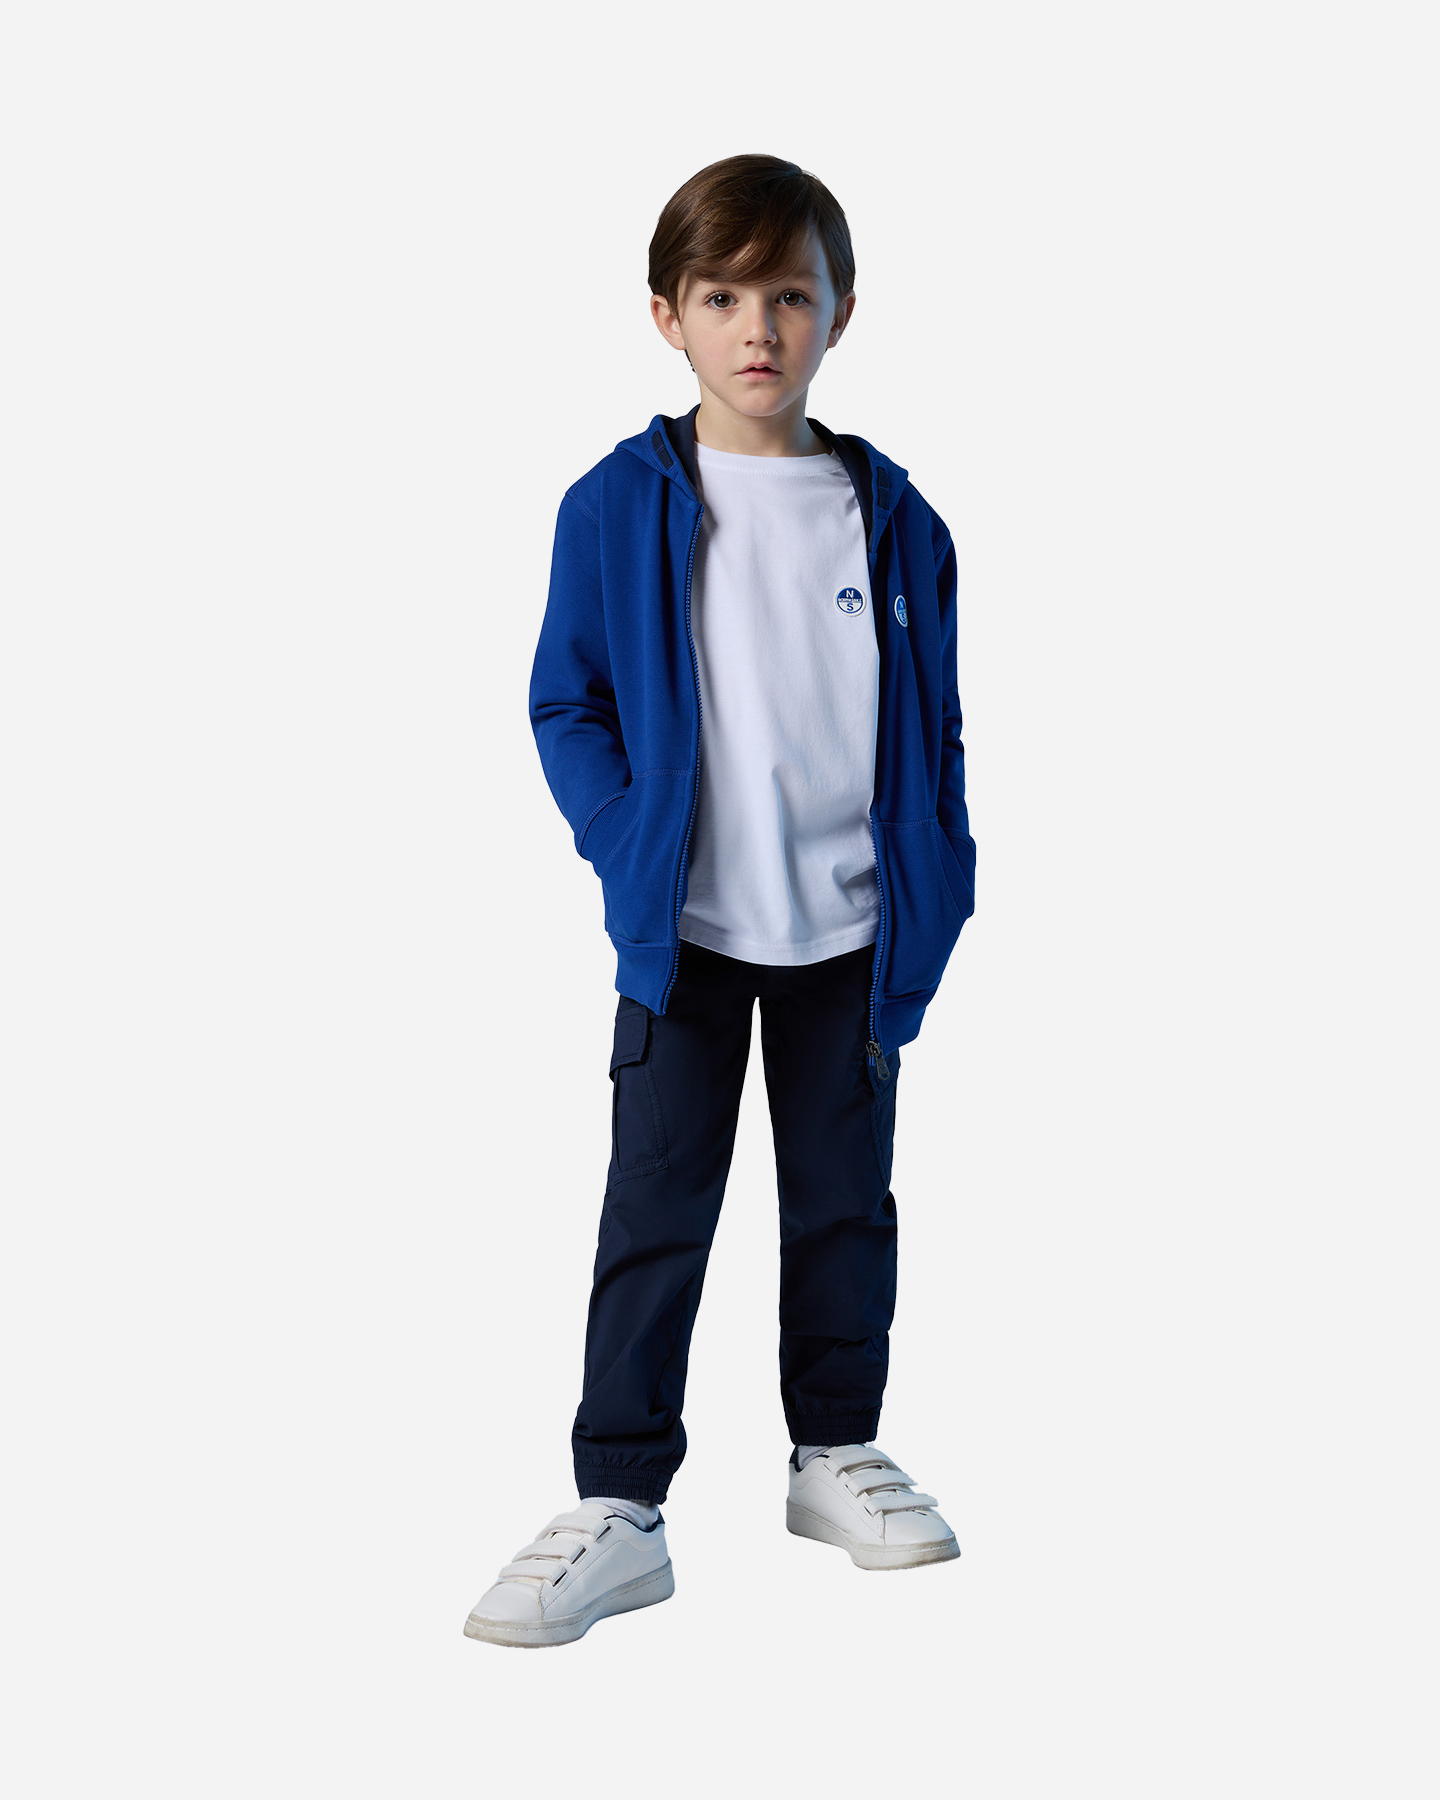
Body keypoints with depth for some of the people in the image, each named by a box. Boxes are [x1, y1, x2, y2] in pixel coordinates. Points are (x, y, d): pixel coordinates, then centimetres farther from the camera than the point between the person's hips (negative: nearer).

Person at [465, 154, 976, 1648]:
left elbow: (932, 725, 7)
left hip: (850, 927, 2)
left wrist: (936, 889, 0)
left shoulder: (891, 518, 2)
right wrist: (631, 849, -11)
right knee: (656, 1207, 1)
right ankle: (618, 1507, 9)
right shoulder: (617, 510, -4)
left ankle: (837, 1452, 30)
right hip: (683, 926, -2)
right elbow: (567, 704, 0)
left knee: (845, 1195, 13)